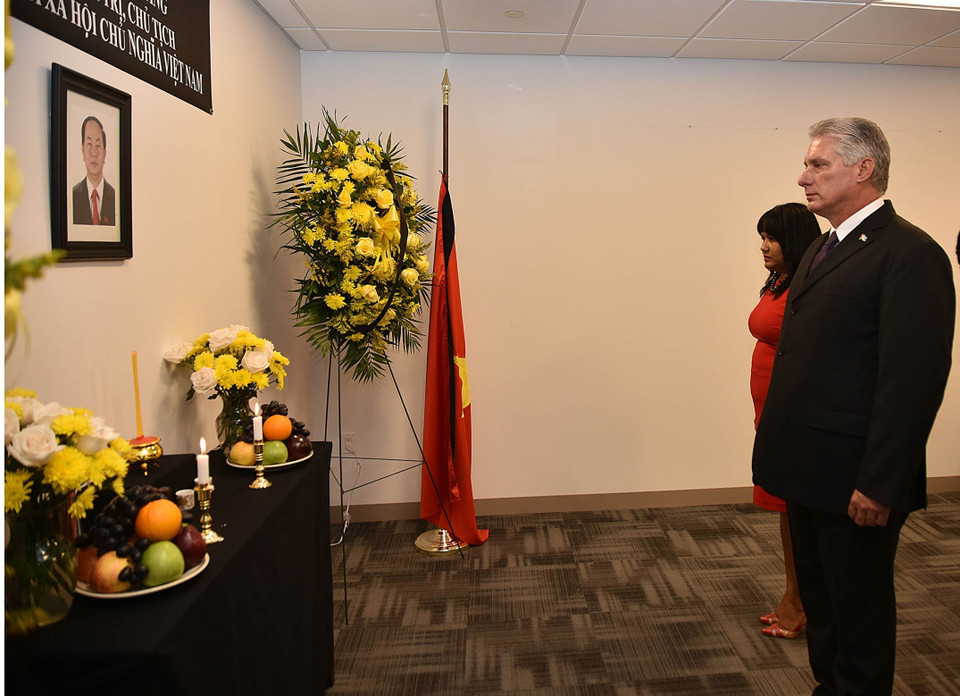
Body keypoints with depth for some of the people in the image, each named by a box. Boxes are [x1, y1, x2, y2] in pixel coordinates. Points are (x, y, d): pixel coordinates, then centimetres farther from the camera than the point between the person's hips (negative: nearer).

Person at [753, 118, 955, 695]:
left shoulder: (910, 253, -14)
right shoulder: (821, 251, 14)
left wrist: (879, 485, -20)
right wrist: (783, 455, 12)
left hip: (856, 480, -9)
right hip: (809, 473, 9)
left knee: (860, 612, 9)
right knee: (819, 601, 22)